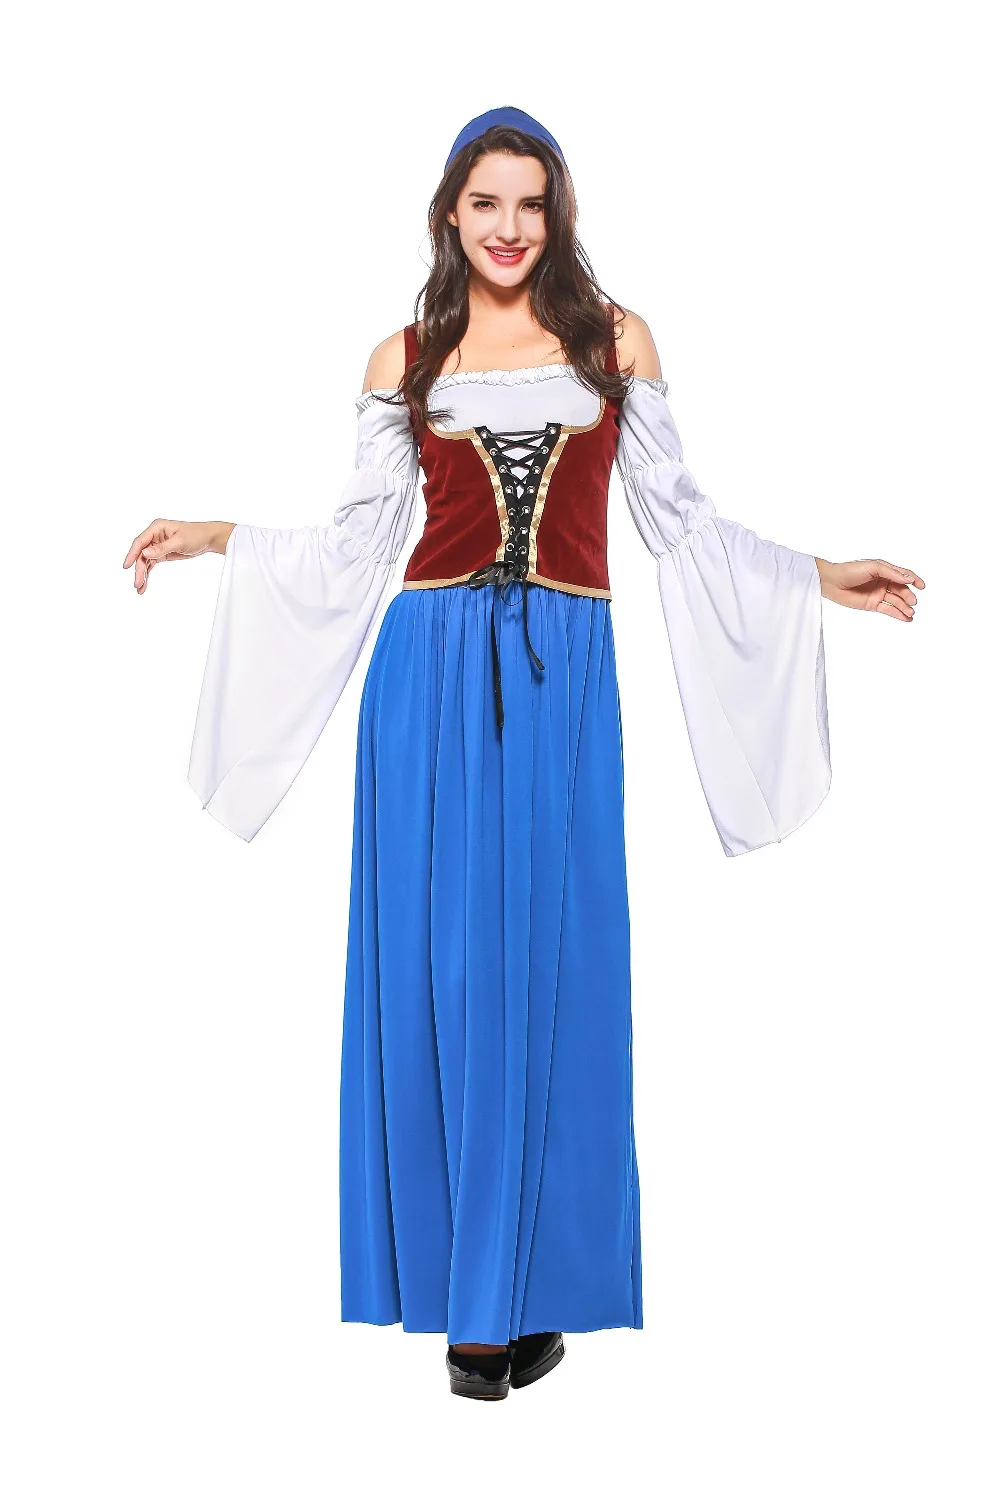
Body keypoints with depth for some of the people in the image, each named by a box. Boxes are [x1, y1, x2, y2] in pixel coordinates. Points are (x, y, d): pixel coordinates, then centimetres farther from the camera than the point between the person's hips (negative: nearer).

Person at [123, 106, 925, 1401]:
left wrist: (821, 580, 5)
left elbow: (677, 520, 11)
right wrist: (218, 539, 3)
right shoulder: (404, 359, 10)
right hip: (434, 669, 1)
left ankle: (540, 1278, 13)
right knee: (440, 965, 0)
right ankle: (465, 1284, 11)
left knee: (554, 966, 0)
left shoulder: (618, 340, 9)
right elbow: (361, 538, 11)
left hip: (566, 675, 0)